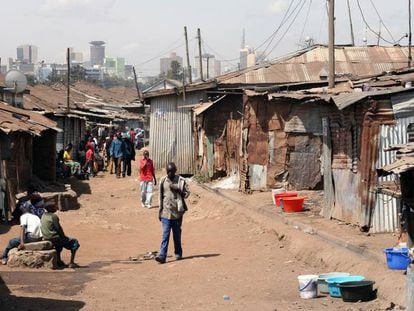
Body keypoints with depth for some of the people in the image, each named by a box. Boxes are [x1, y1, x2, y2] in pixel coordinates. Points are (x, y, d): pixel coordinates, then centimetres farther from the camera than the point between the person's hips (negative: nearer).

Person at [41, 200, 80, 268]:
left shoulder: (43, 216, 10)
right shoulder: (54, 216, -17)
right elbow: (58, 228, -16)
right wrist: (64, 236, 2)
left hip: (46, 239, 9)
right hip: (54, 238, -9)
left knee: (60, 242, 39)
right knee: (74, 242, 2)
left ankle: (59, 261, 39)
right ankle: (71, 263, -4)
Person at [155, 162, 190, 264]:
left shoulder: (181, 181, -1)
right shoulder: (163, 181, 4)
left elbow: (187, 193, -1)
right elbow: (160, 197, 10)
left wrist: (177, 189, -16)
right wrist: (160, 211, 8)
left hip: (177, 212, 0)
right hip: (166, 212, 0)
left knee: (177, 234, 11)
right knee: (165, 234, -8)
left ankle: (178, 253, 26)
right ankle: (162, 256, -14)